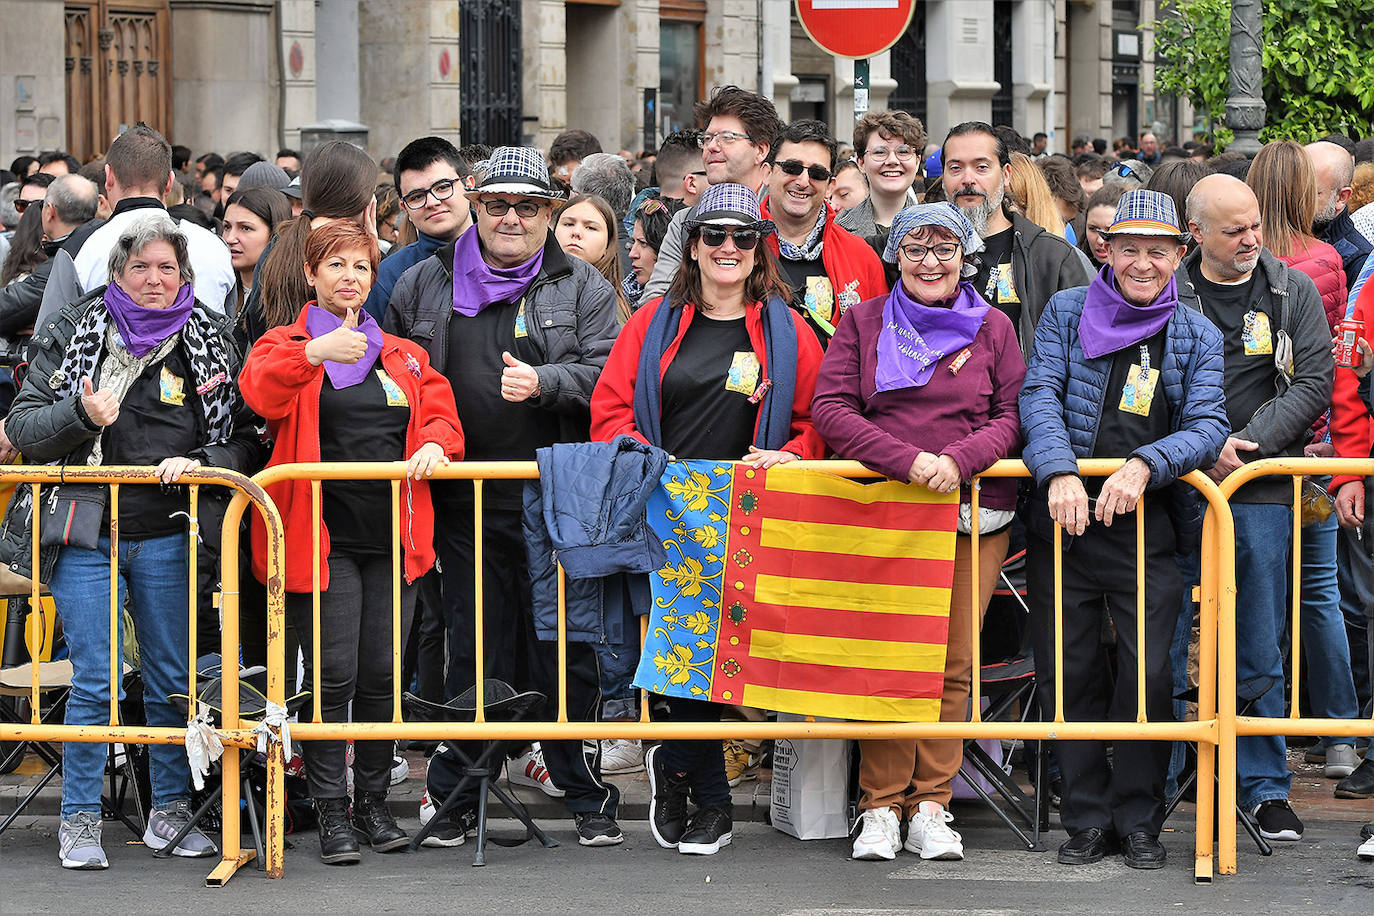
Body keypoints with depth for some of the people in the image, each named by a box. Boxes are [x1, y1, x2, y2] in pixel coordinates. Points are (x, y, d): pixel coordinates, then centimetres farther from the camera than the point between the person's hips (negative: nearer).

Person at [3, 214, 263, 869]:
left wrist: (201, 463, -15)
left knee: (173, 679, 6)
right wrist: (82, 414, -16)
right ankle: (80, 821, 7)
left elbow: (245, 441, 5)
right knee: (93, 681, -3)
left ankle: (170, 812, 19)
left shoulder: (211, 344, 6)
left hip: (169, 539, 1)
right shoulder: (73, 334, 4)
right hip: (86, 536, -1)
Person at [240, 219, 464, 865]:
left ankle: (373, 803, 17)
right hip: (323, 538, -4)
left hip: (393, 538, 4)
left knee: (381, 675, 6)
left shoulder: (404, 357, 20)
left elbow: (440, 415, 12)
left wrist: (434, 444, -12)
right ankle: (330, 812, 0)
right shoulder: (287, 346, 5)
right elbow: (261, 392, -17)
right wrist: (314, 352, -35)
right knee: (332, 675, -7)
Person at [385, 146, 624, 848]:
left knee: (565, 649, 0)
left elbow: (606, 374, -3)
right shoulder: (424, 285, 11)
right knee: (471, 650, 7)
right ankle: (459, 795, 14)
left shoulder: (583, 288, 6)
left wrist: (543, 383, -20)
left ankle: (587, 795, 8)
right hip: (463, 500, 2)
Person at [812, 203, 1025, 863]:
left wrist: (959, 459, -14)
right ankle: (881, 807, 4)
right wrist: (909, 461, -14)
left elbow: (1014, 415, 5)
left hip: (973, 514, 1)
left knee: (952, 662, 0)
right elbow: (831, 410, -1)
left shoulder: (992, 328, 11)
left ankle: (930, 807, 7)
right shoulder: (862, 323, 9)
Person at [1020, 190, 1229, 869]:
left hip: (1148, 524, 0)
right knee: (1067, 671, 3)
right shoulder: (1067, 313, 6)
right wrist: (1061, 471, -21)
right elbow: (1039, 396, -4)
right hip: (1063, 515, 0)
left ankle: (1137, 820, 9)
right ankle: (1087, 818, 15)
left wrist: (1143, 465, -21)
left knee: (1148, 671, -5)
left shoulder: (1197, 335, 7)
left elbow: (1207, 426, -3)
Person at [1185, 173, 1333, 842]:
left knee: (1259, 651, 2)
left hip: (1261, 492, 0)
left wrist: (1246, 445, -10)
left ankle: (1264, 786, 10)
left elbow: (1313, 384, 0)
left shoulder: (1293, 293, 6)